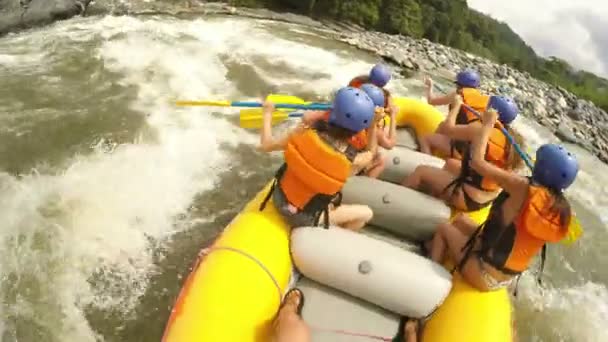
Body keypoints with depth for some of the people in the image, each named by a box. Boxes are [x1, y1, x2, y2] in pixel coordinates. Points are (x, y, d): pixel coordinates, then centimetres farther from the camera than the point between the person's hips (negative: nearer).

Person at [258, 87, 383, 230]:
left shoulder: (306, 133, -23)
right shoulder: (353, 161, -25)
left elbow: (266, 145, -6)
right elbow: (371, 153, 2)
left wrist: (267, 113, 7)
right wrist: (373, 124, 0)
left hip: (279, 198, 4)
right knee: (366, 213, 15)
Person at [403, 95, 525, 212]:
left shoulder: (480, 129, -20)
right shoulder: (511, 136, 1)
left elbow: (449, 128, -10)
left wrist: (457, 105, 5)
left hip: (469, 197, -8)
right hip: (489, 197, 8)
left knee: (421, 171, 1)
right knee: (450, 163, 28)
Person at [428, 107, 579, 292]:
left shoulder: (523, 188, -24)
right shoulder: (562, 211, -5)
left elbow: (477, 160, -22)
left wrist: (488, 124, -9)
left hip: (484, 274, -7)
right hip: (506, 277, 8)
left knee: (443, 229, 14)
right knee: (461, 220, 21)